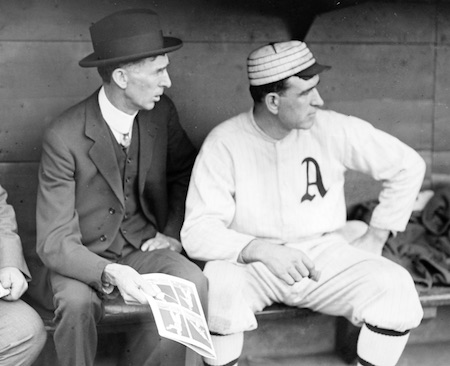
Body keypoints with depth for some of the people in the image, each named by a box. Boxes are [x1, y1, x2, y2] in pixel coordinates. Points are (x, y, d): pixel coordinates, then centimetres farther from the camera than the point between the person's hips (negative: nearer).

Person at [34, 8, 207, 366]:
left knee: (194, 283, -27)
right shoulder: (64, 137, -20)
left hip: (145, 247, 4)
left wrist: (174, 232, 2)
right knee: (77, 303, -35)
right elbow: (55, 242, -20)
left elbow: (185, 172, 17)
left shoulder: (161, 112, -4)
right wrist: (109, 274, -38)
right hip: (85, 256, -3)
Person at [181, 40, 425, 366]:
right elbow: (197, 232, -17)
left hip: (325, 254, 2)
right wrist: (262, 250, -33)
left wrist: (375, 237, 3)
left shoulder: (332, 130, -6)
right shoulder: (224, 143, -12)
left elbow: (408, 165, 5)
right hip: (252, 263, -2)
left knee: (397, 288, -23)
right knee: (217, 285, -35)